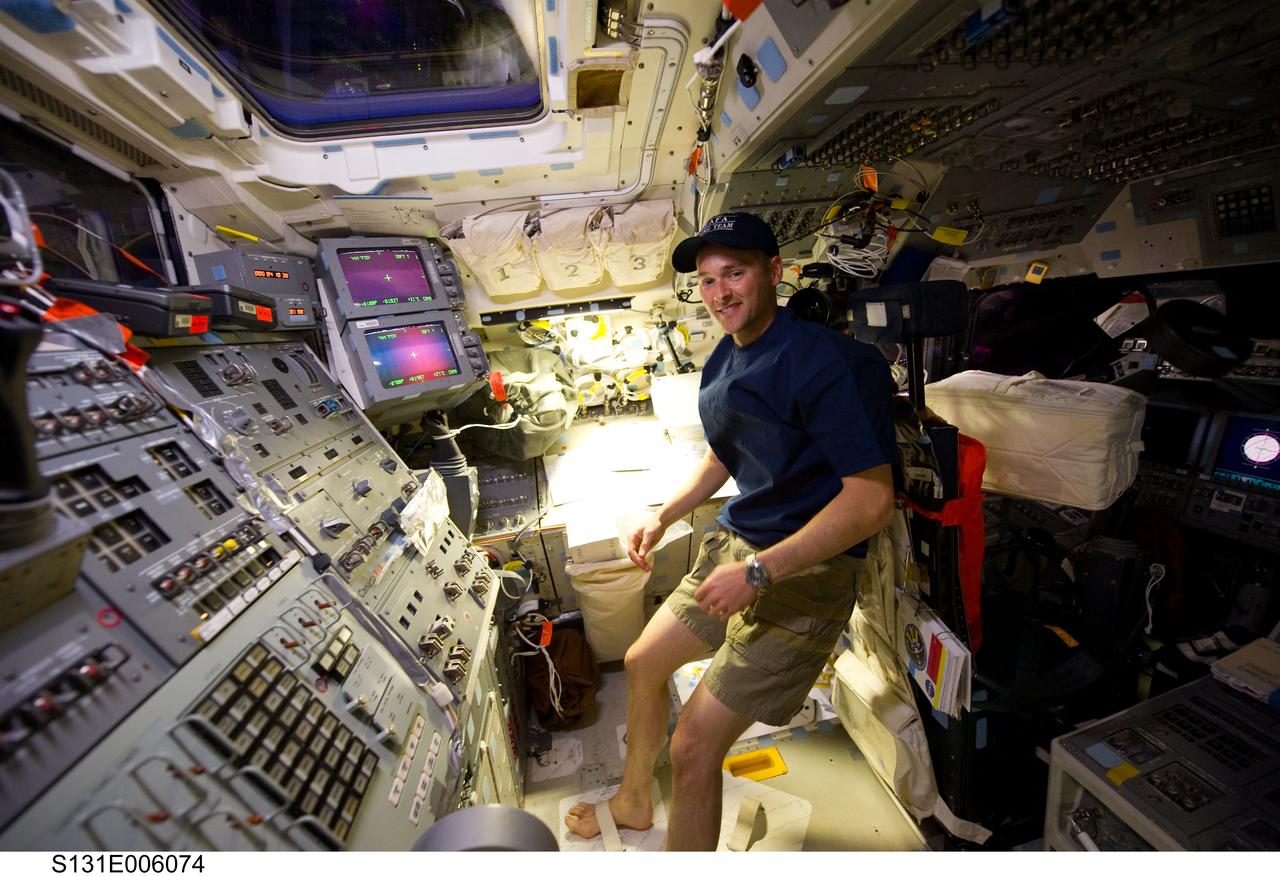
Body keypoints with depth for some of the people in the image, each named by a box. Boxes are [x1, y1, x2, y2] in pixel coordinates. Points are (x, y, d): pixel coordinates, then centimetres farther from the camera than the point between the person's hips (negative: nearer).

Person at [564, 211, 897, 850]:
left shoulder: (828, 361, -19)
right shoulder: (722, 361, 7)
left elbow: (872, 499, -22)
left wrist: (758, 572, -25)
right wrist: (663, 518, 8)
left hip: (803, 573, -8)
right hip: (730, 545, 9)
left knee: (693, 746, -5)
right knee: (642, 662, 21)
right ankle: (632, 803, 50)